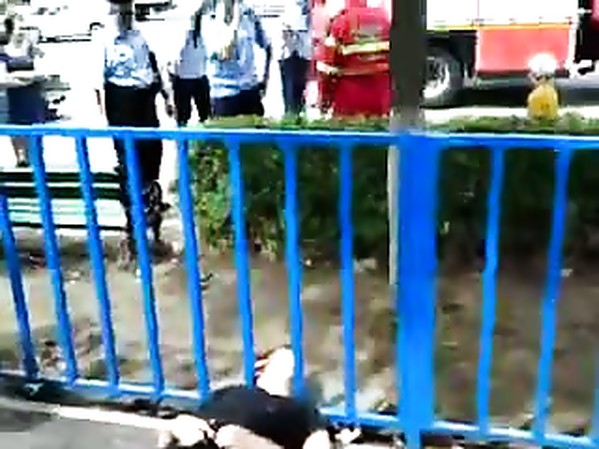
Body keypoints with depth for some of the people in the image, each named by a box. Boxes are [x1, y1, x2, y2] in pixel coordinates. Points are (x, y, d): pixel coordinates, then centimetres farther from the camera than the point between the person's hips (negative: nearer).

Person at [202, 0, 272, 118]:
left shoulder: (249, 15, 3)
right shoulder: (208, 22, -7)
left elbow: (267, 47, 15)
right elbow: (224, 54, -20)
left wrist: (265, 78, 9)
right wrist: (235, 19, -21)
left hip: (250, 91, 3)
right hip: (224, 94, -3)